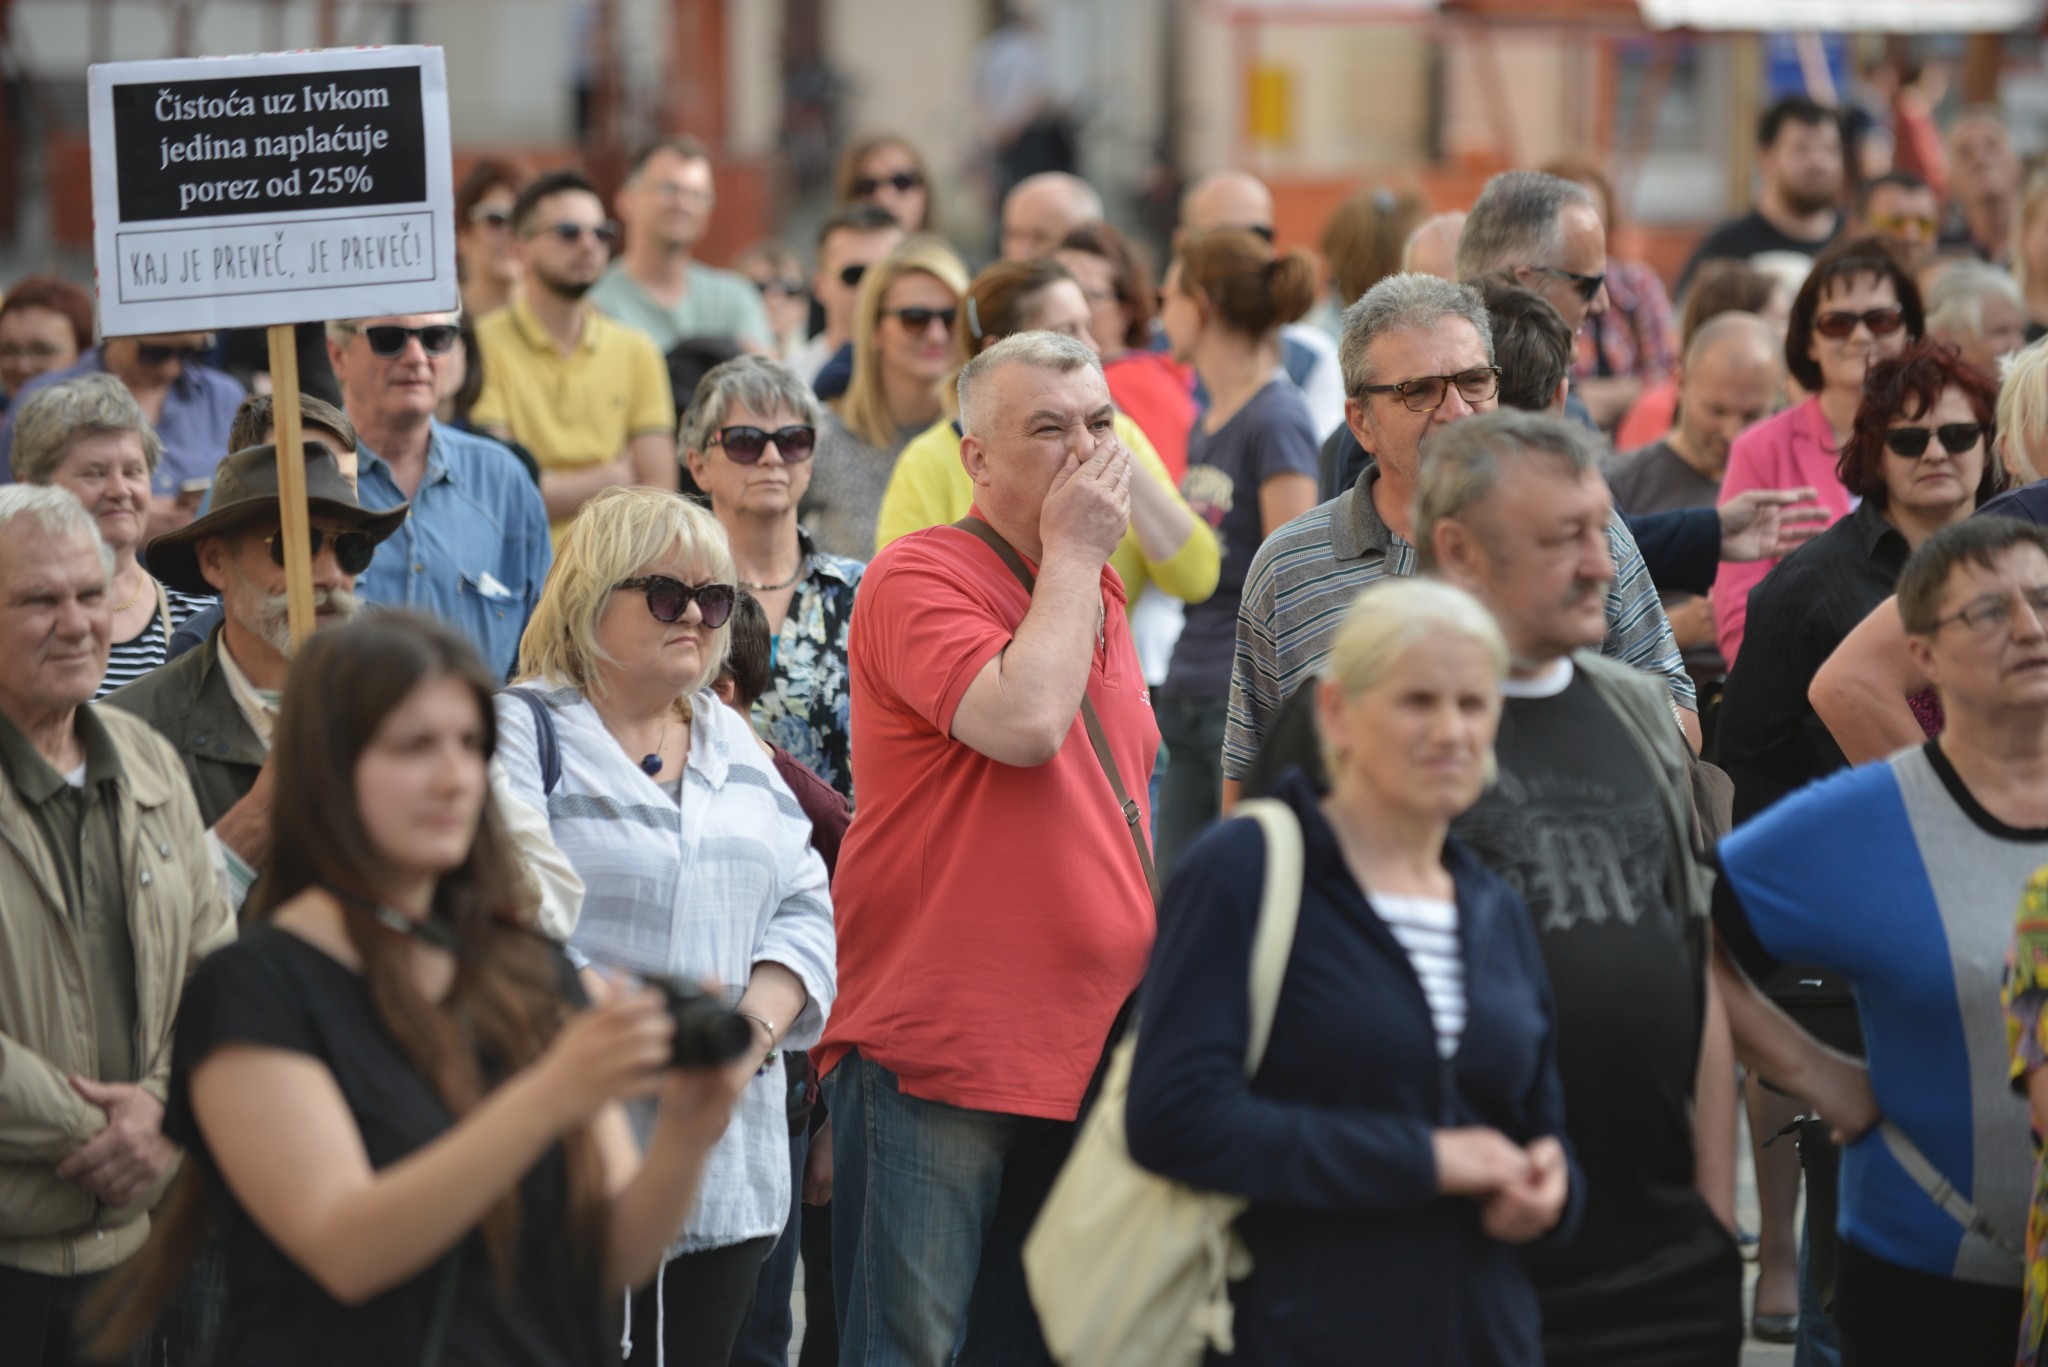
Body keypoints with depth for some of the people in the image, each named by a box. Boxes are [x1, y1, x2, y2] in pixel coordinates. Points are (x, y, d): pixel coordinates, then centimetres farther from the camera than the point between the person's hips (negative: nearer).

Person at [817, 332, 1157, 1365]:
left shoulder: (1096, 597, 16)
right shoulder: (918, 577, -9)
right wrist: (1072, 550, -13)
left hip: (1086, 1056, 8)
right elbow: (1024, 722, -26)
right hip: (934, 1049, -8)